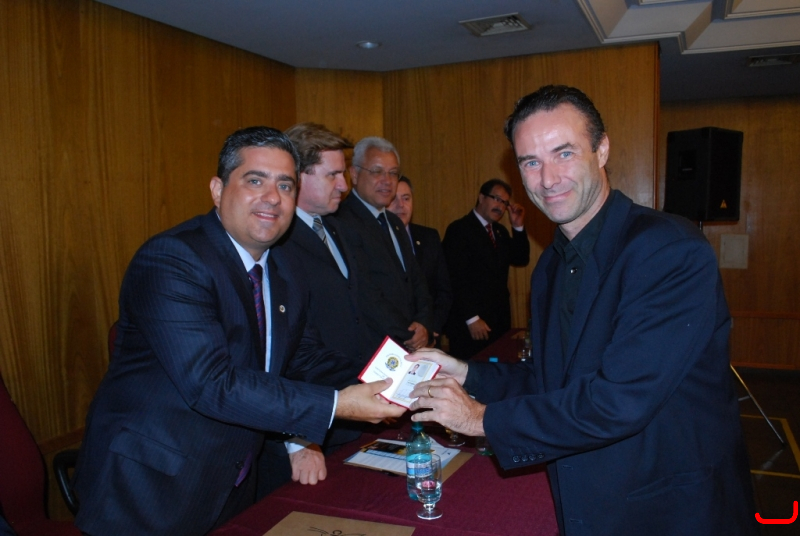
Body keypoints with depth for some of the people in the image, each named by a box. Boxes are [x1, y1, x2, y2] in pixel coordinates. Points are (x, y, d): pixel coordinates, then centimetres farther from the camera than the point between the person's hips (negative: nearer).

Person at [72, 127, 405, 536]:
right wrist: (335, 406, -30)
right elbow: (211, 385, -30)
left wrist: (380, 384, -7)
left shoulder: (289, 276, 2)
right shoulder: (169, 260, -23)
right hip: (149, 490, -7)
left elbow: (305, 358, 11)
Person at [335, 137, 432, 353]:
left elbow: (416, 280, 13)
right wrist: (409, 336, -10)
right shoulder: (343, 223, -16)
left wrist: (423, 324, -4)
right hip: (372, 351, -7)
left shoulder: (395, 222, 14)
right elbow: (366, 297, -19)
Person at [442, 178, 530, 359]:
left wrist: (518, 226, 2)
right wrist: (471, 318, -18)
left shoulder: (500, 231, 17)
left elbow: (521, 260, 12)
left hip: (500, 321, 7)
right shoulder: (459, 229, -9)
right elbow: (458, 278, -15)